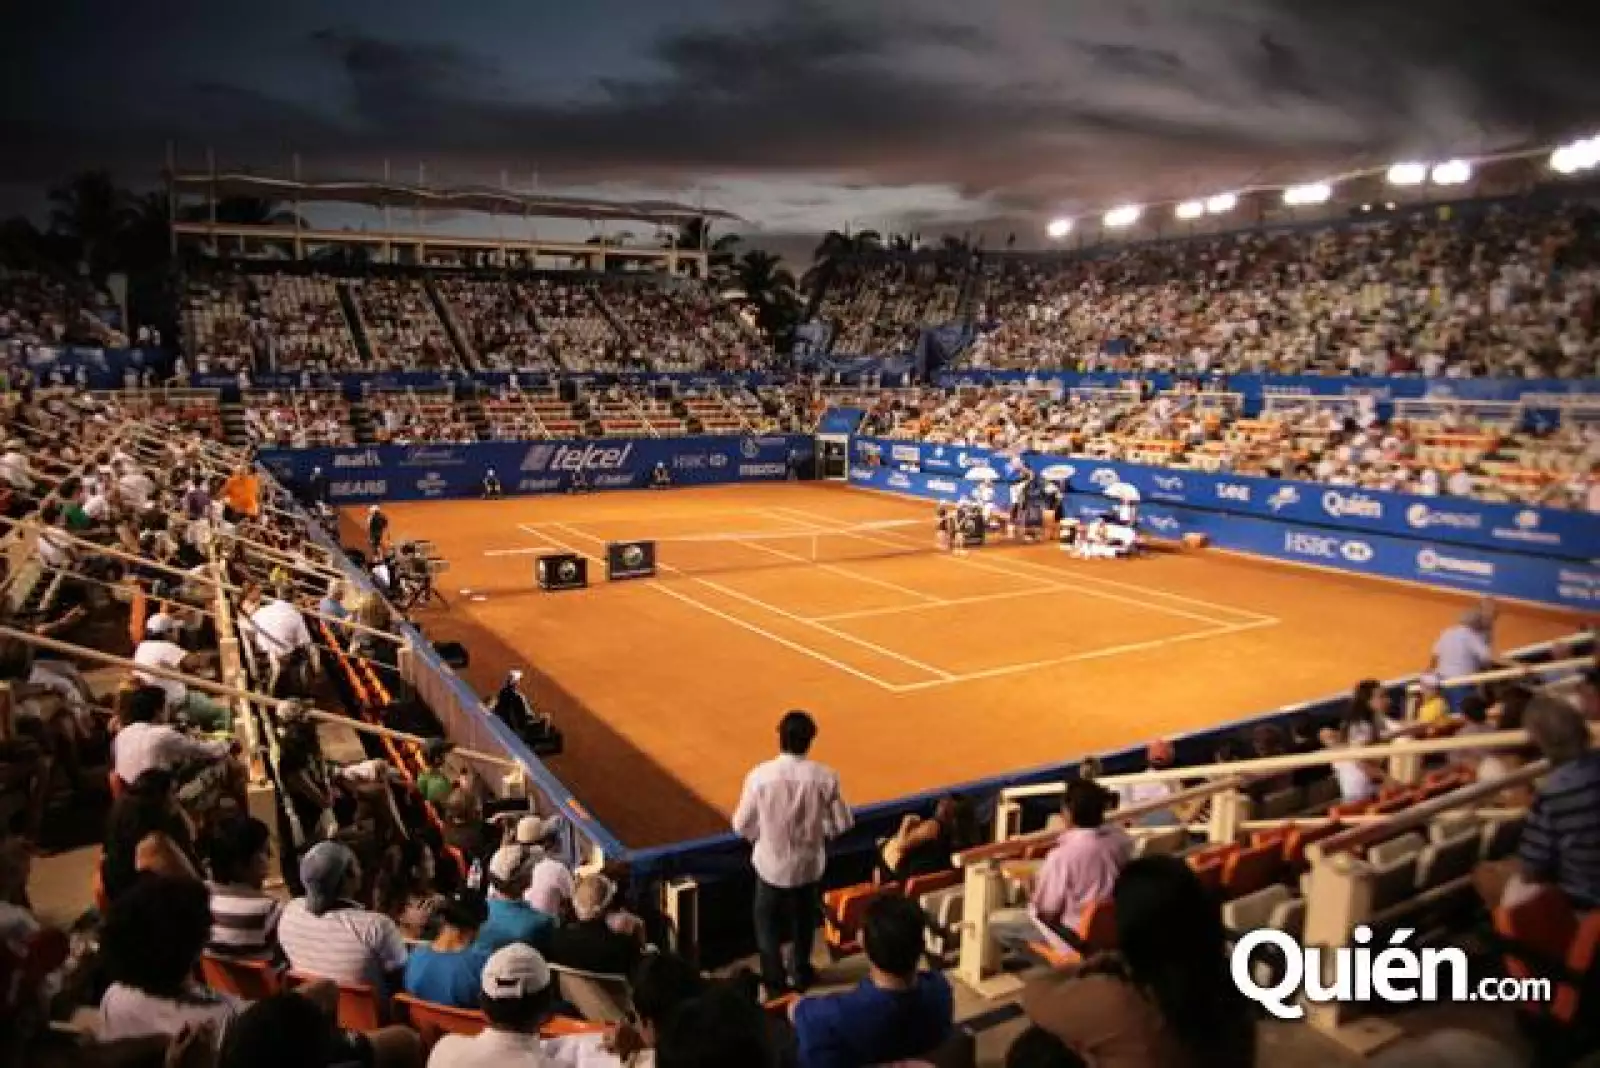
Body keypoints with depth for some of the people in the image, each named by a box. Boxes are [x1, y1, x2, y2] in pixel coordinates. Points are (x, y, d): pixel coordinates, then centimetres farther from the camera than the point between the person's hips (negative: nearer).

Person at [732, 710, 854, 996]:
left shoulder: (760, 775, -21)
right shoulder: (824, 776, -18)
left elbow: (741, 826, -11)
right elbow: (842, 823, -8)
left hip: (771, 863, -2)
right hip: (808, 864, 2)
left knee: (768, 923, 22)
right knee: (803, 921, 26)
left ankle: (775, 981, 30)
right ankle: (801, 973, 44)